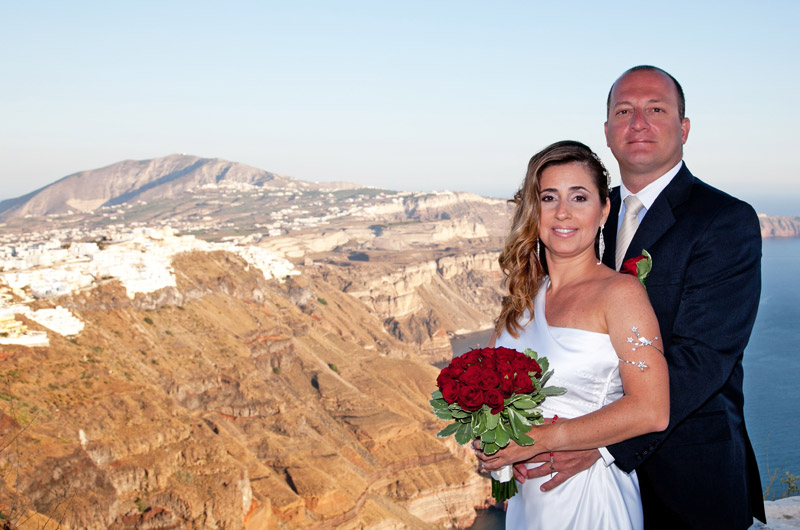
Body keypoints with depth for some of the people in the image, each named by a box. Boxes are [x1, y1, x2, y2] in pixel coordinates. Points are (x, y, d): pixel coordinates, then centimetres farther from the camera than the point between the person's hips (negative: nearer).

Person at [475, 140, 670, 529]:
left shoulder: (620, 292, -15)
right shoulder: (525, 294, 3)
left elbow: (650, 411, -23)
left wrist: (540, 439, -22)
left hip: (587, 496, -6)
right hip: (525, 495, 6)